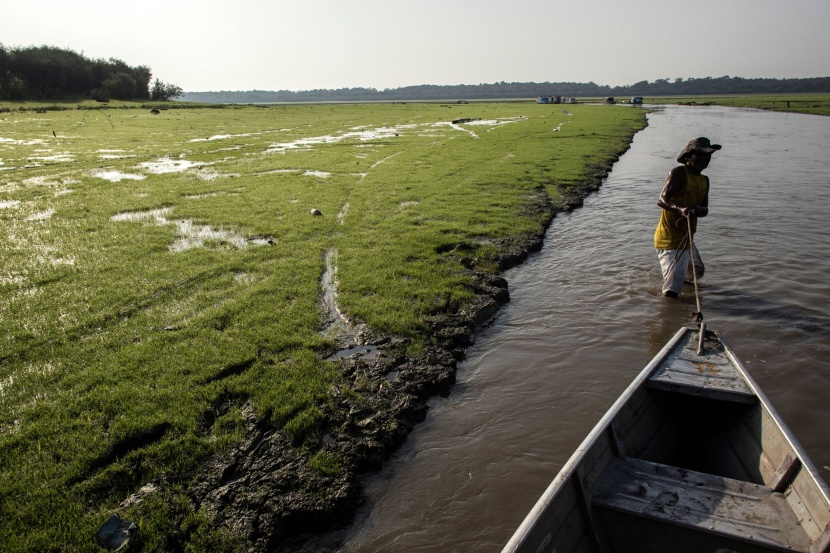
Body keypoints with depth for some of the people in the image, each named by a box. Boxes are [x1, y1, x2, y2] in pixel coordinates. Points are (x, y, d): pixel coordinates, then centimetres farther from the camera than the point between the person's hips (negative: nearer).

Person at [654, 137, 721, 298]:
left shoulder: (704, 180, 12)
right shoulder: (678, 173, -13)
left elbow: (705, 209, 3)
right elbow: (662, 200, -25)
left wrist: (697, 210, -22)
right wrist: (680, 209, -45)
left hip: (686, 237, 9)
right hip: (669, 237, -9)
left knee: (697, 271, 32)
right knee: (672, 288, -19)